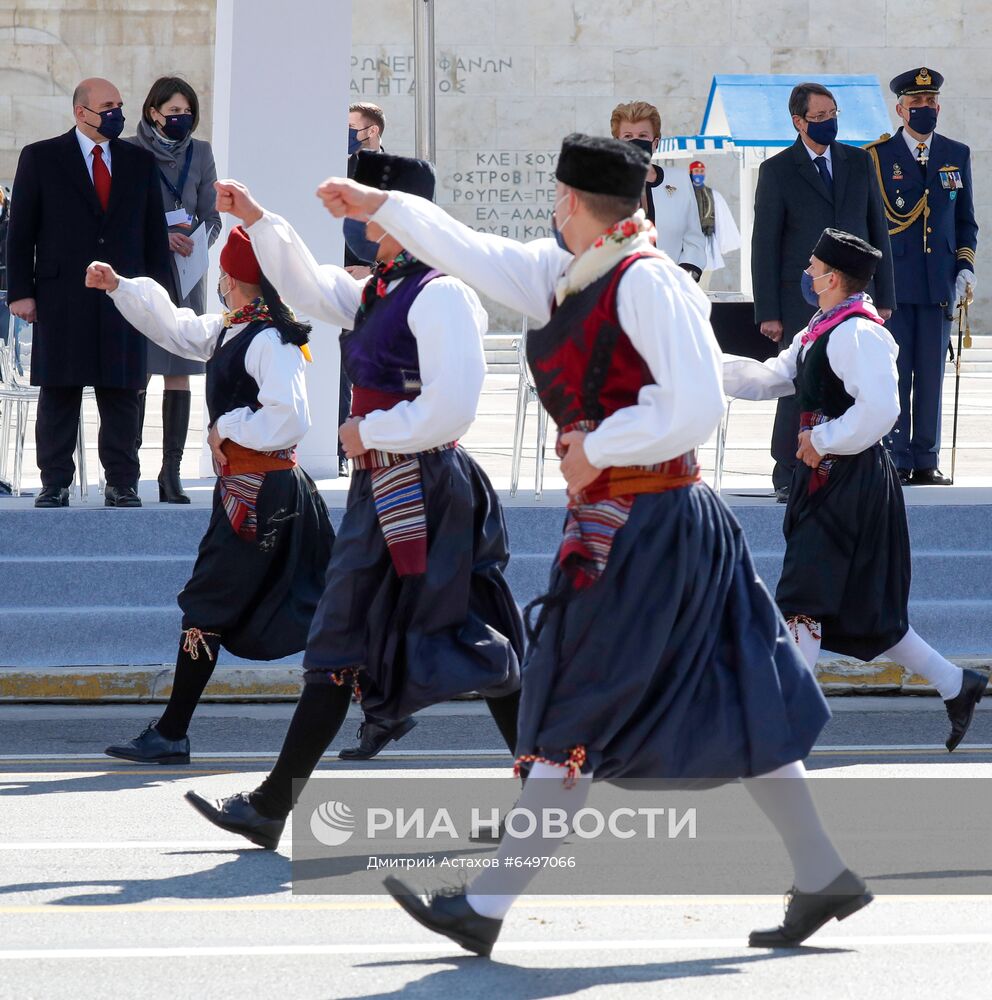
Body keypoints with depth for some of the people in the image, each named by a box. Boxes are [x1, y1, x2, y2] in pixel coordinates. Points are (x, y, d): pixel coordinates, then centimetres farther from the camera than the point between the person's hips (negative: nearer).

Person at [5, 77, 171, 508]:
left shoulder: (139, 162, 13)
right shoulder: (40, 158, 5)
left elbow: (154, 232, 14)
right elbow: (20, 230, 3)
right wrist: (20, 291, -4)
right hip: (61, 296, -2)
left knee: (122, 393, 1)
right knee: (58, 392, 0)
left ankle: (122, 484, 6)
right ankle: (54, 484, 4)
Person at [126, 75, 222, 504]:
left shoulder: (200, 153, 9)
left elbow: (211, 217, 10)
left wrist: (198, 243, -10)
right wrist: (160, 238, -15)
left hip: (186, 275, 3)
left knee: (179, 371, -1)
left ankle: (171, 472, 0)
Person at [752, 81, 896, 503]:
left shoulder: (859, 162, 11)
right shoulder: (776, 171, 0)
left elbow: (877, 230, 14)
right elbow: (765, 245, -1)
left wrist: (884, 296, 9)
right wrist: (768, 312, -6)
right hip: (801, 302, -3)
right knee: (798, 389, -2)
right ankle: (787, 478, 8)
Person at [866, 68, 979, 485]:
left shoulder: (956, 155, 12)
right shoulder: (876, 156, 1)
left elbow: (965, 220, 17)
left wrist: (965, 267, 5)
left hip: (939, 283, 3)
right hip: (893, 282, -3)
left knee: (932, 375, 4)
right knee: (894, 374, -3)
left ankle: (926, 462, 9)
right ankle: (896, 461, 2)